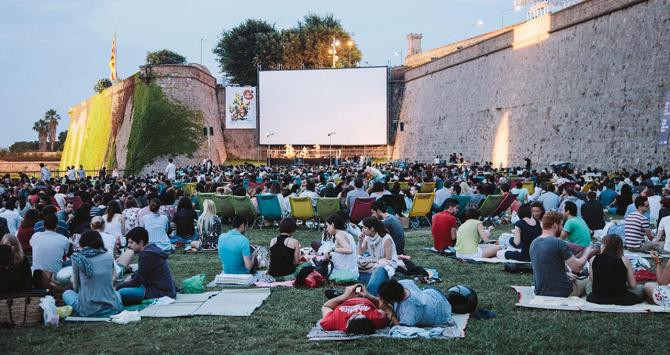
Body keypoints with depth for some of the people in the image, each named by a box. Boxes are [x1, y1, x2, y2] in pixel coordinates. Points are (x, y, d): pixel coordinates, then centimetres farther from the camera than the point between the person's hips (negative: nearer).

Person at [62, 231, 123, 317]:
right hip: (110, 309, 1)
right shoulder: (109, 257, 1)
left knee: (66, 293, 28)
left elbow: (75, 287, 6)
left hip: (87, 310, -1)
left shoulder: (77, 257, -4)